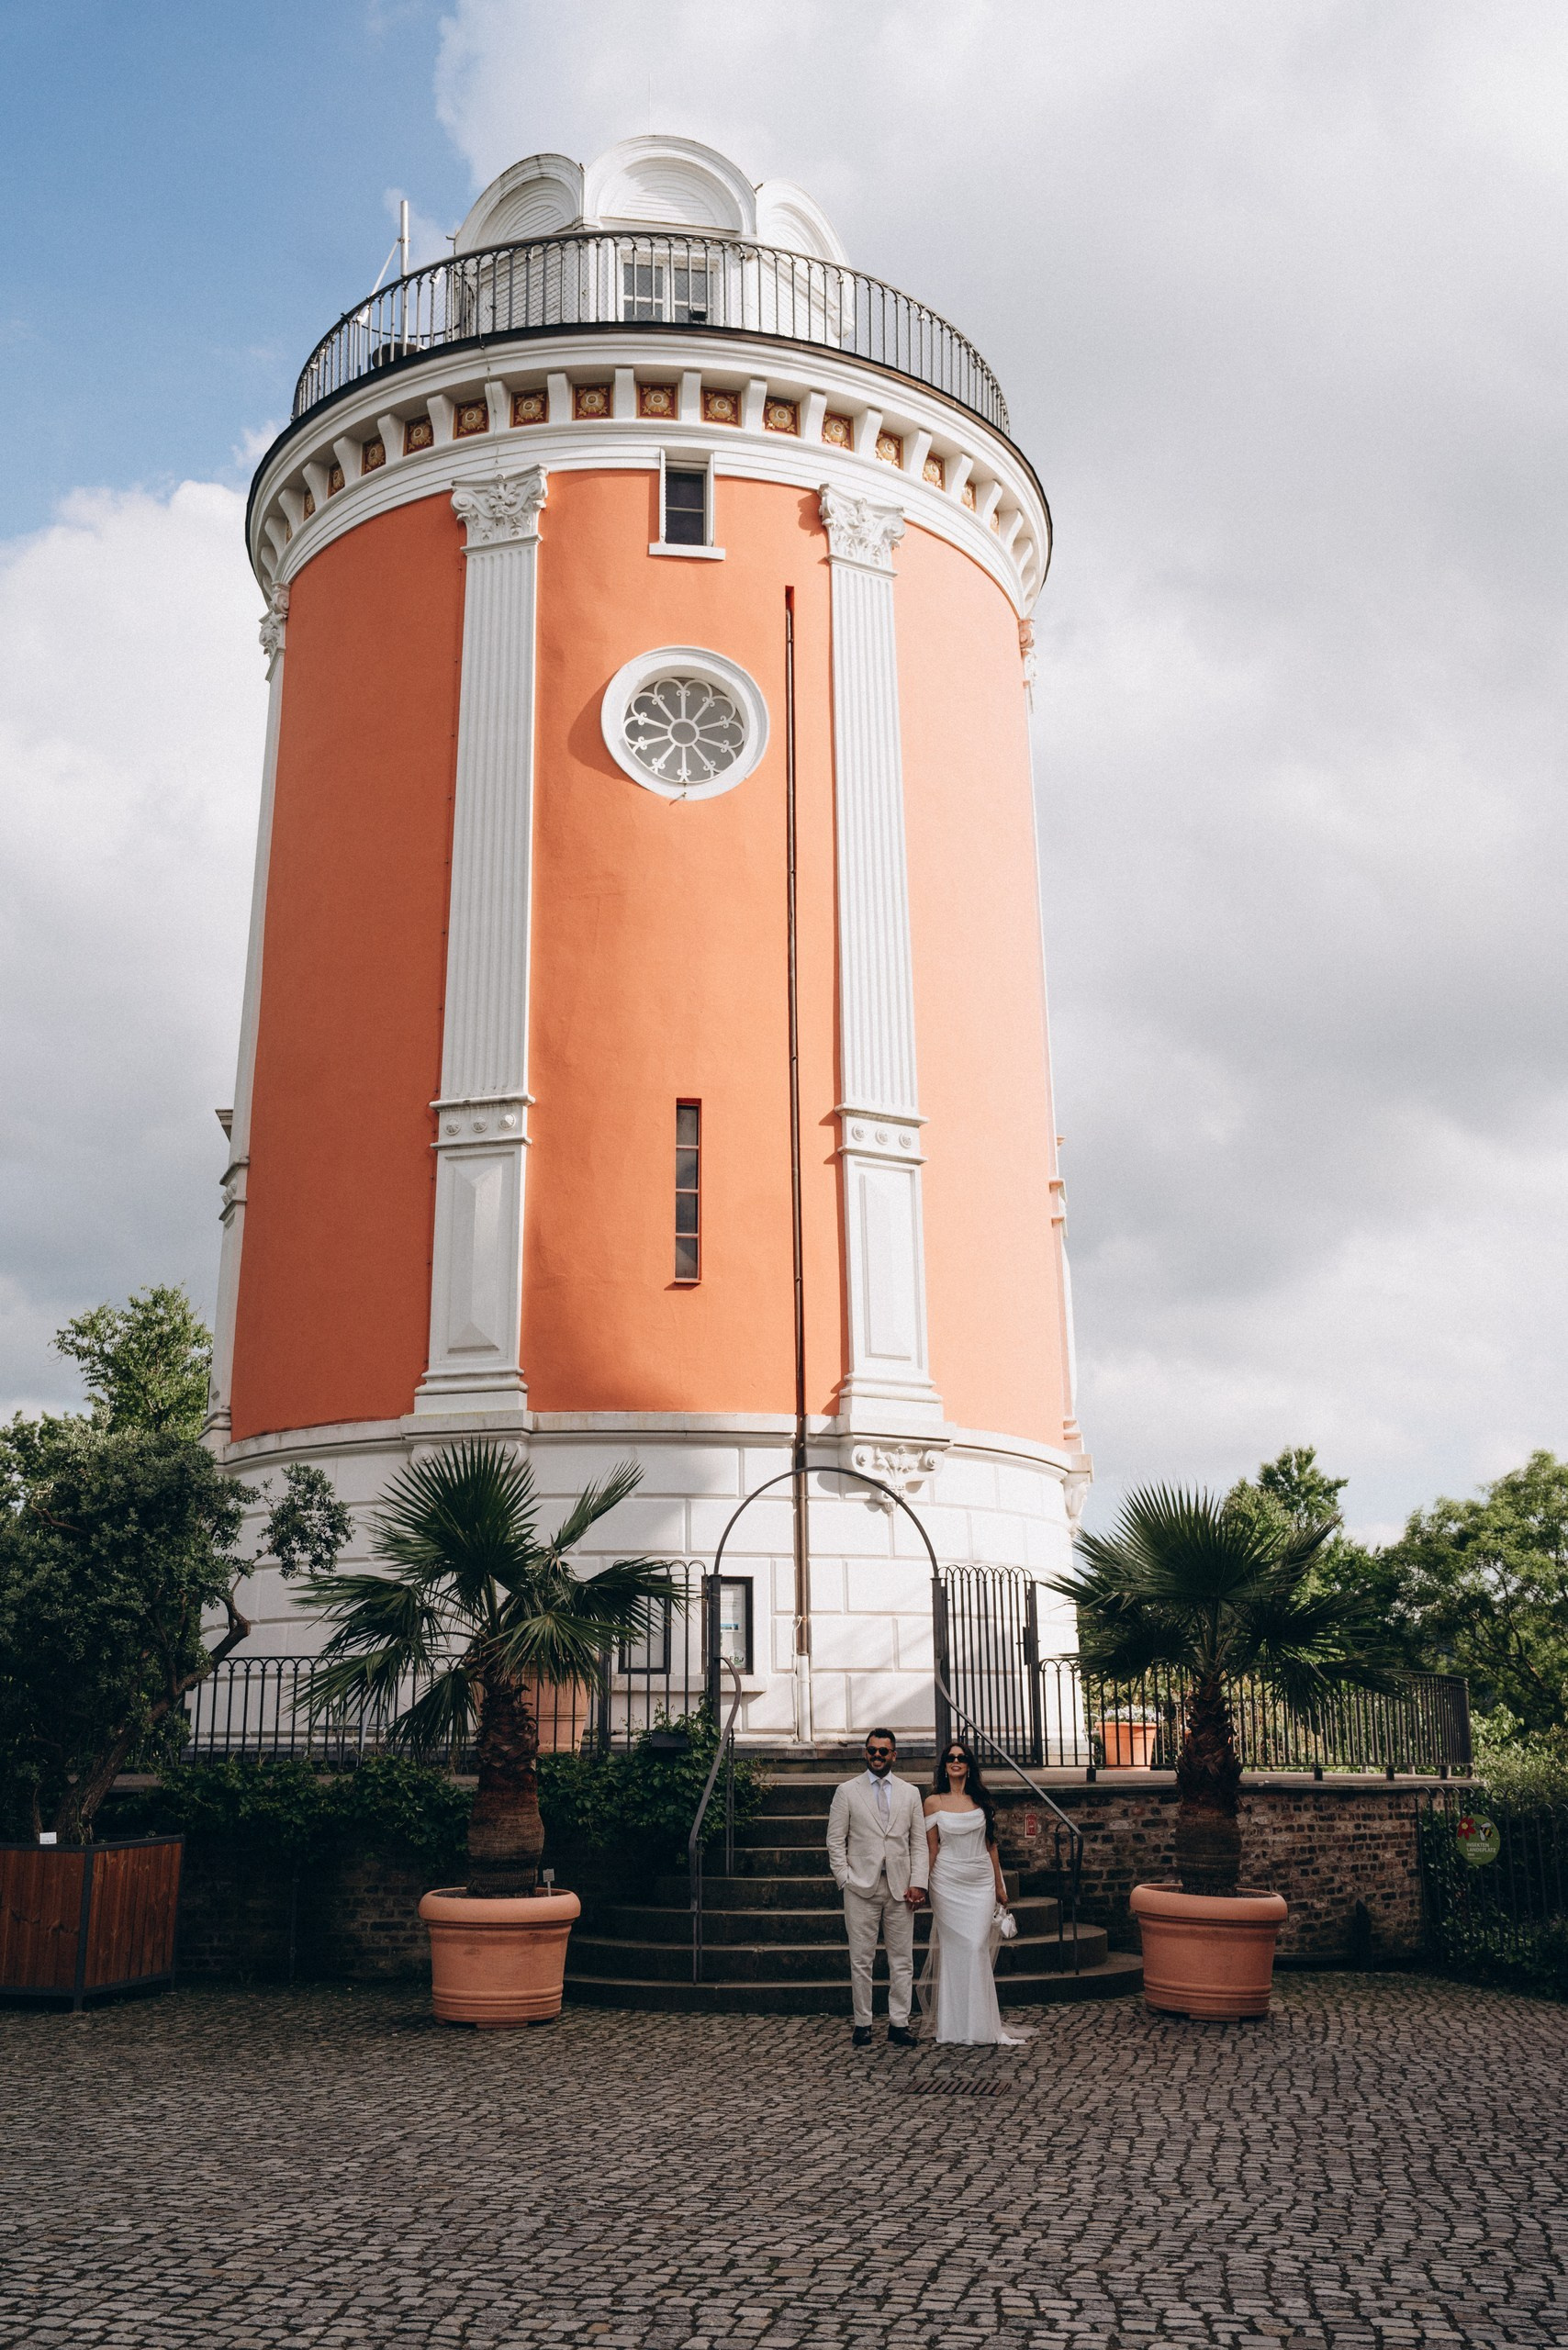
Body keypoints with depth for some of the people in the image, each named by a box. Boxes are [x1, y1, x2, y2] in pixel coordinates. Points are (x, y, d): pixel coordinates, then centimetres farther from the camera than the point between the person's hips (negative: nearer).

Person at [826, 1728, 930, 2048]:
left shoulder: (910, 1793, 10)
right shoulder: (847, 1791, 4)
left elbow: (919, 1843, 9)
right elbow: (836, 1841, 3)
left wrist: (918, 1883, -1)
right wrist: (844, 1880, -6)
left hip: (901, 1889, 2)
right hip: (861, 1889, -2)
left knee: (902, 1960, 3)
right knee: (861, 1961, 1)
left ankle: (899, 2024, 11)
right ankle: (862, 2024, 10)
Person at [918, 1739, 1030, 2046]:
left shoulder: (981, 1800, 7)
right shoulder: (934, 1802, 0)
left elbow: (991, 1845, 10)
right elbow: (931, 1848, 2)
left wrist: (999, 1886, 9)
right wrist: (926, 1886, 1)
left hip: (982, 1882, 2)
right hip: (949, 1882, -2)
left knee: (978, 1947, -5)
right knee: (956, 1949, -1)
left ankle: (979, 2023, 3)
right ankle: (956, 2021, 8)